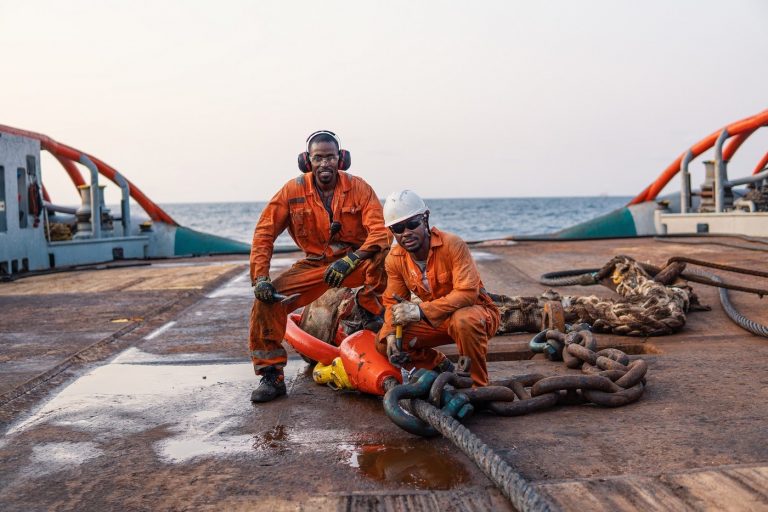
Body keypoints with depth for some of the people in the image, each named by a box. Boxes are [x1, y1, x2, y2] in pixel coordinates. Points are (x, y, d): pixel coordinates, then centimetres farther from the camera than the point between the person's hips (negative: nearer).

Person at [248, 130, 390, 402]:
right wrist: (260, 278, -18)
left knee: (383, 250, -33)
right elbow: (264, 233, -7)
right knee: (267, 300, -19)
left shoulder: (358, 188, -11)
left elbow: (380, 232, -21)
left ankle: (369, 304, -7)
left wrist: (350, 260, -37)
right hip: (314, 265, 1)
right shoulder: (293, 190, -8)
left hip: (355, 264, -1)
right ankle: (272, 376, -7)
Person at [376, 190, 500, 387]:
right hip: (436, 320, 6)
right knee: (384, 342, -10)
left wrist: (420, 310, -39)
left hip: (476, 311, -6)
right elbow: (393, 303, 2)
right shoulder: (394, 259, -6)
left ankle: (478, 385, -18)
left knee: (463, 320, -42)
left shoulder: (452, 245, -25)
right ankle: (444, 369, 10)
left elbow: (467, 293, -34)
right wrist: (391, 333, -19)